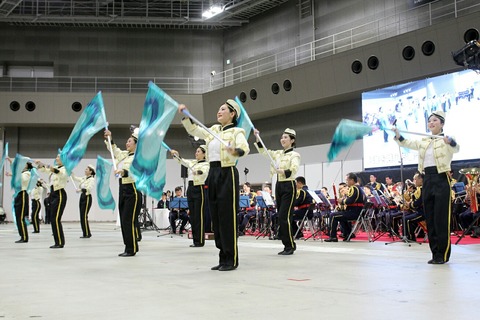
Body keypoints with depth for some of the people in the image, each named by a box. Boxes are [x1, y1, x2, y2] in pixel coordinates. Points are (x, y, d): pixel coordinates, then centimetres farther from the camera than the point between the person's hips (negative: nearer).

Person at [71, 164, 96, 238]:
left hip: (87, 198, -8)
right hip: (82, 197, 8)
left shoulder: (92, 179, -10)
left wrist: (80, 190, -28)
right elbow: (75, 177, 20)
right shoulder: (83, 178, 14)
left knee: (84, 216, -10)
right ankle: (85, 233, 11)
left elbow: (89, 188, -23)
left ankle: (88, 234, -4)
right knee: (82, 216, 6)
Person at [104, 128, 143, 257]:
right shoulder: (125, 154, 14)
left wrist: (124, 172, -44)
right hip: (123, 190, 9)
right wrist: (109, 139, 11)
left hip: (133, 191, -9)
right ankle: (129, 247, 16)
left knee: (129, 221, -8)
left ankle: (131, 249, -2)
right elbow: (114, 150, 26)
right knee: (124, 221, 9)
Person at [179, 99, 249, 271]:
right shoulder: (213, 130, 16)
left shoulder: (236, 131, -5)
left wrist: (236, 151, -46)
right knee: (216, 217, 8)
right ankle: (223, 258, 16)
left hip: (227, 175, -7)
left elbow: (245, 148, -23)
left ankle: (232, 259, 2)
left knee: (228, 217, -5)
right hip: (213, 174, 7)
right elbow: (193, 130, 19)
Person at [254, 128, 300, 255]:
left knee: (284, 217, -11)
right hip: (279, 186, 7)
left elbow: (293, 170, -24)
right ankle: (289, 245, 15)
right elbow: (263, 151, 16)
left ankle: (290, 246, -3)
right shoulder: (278, 153, 12)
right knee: (281, 217, 8)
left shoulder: (294, 155, -8)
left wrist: (279, 171, -40)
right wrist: (257, 137, 3)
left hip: (289, 186, -7)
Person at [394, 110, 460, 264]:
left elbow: (456, 148, -25)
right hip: (427, 180, 6)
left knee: (441, 218, -6)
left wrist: (450, 141, -47)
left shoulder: (446, 140, -5)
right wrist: (397, 135, -7)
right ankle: (435, 253, 14)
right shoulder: (423, 141, 15)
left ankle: (443, 254, 1)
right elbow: (407, 143, 13)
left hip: (442, 179, -6)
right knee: (429, 218, 7)